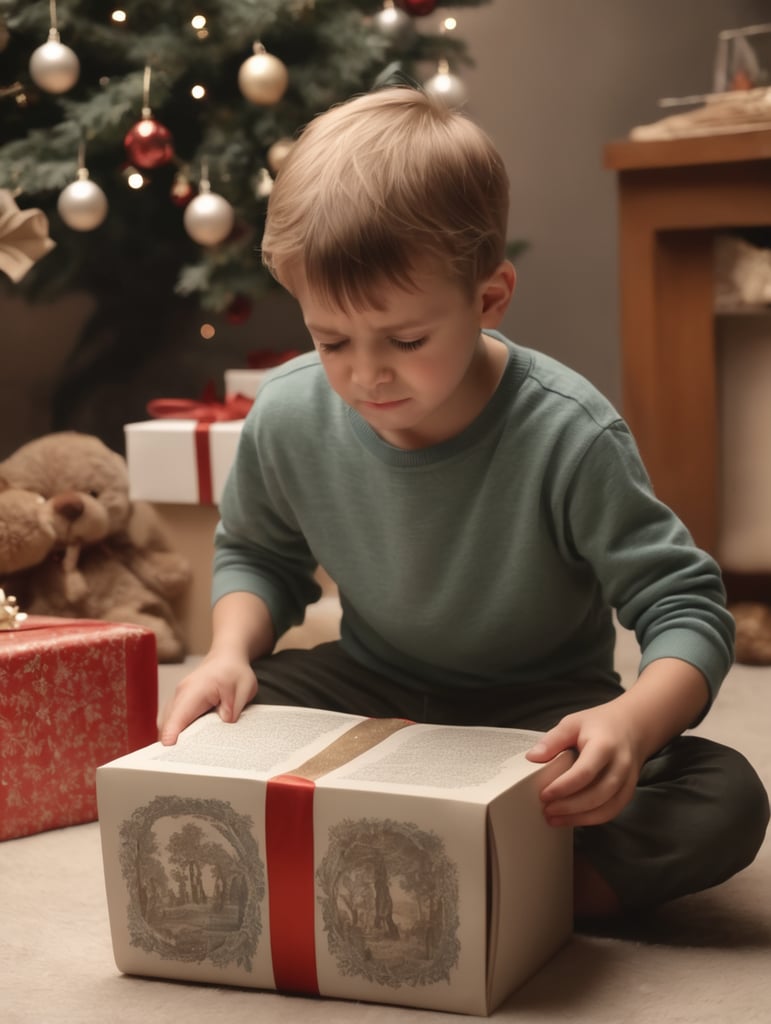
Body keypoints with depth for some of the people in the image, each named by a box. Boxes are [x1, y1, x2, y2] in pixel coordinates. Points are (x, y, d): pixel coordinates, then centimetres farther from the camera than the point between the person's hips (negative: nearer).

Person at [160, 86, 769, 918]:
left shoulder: (566, 437, -26)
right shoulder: (287, 417, -14)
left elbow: (685, 608, -23)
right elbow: (257, 553, 7)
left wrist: (634, 722, -45)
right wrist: (231, 651, -15)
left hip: (538, 709, -3)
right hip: (375, 690, 3)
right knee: (203, 733, -21)